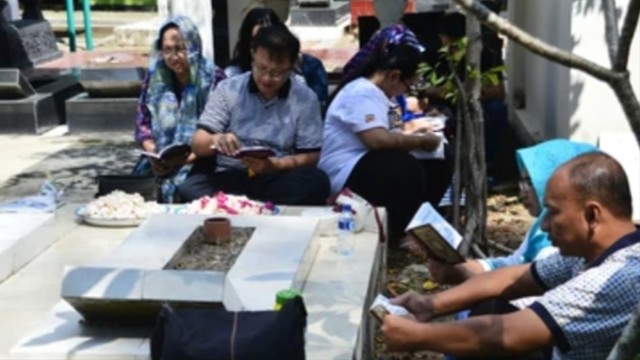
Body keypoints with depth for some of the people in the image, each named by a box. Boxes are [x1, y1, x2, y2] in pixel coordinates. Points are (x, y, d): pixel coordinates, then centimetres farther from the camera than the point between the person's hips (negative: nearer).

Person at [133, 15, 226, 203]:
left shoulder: (213, 78, -4)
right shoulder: (155, 75, 7)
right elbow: (143, 121, 12)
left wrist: (185, 159, -17)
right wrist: (153, 153, -6)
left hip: (198, 161, -3)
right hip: (159, 161, 4)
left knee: (172, 189, -30)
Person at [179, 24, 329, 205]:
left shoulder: (305, 99, 4)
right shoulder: (228, 89, 6)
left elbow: (310, 157, 2)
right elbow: (198, 145, 3)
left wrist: (274, 165, -17)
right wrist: (215, 140, -21)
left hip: (278, 180, 0)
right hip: (229, 178, 0)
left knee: (317, 182, -32)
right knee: (189, 187, -30)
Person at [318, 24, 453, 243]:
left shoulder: (374, 92, 13)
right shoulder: (362, 93, -20)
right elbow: (379, 140, -34)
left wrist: (409, 136, 9)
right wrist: (420, 141, -19)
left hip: (368, 166, 11)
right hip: (347, 174, -11)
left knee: (438, 160, 5)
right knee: (406, 169, -36)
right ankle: (393, 234, -17)